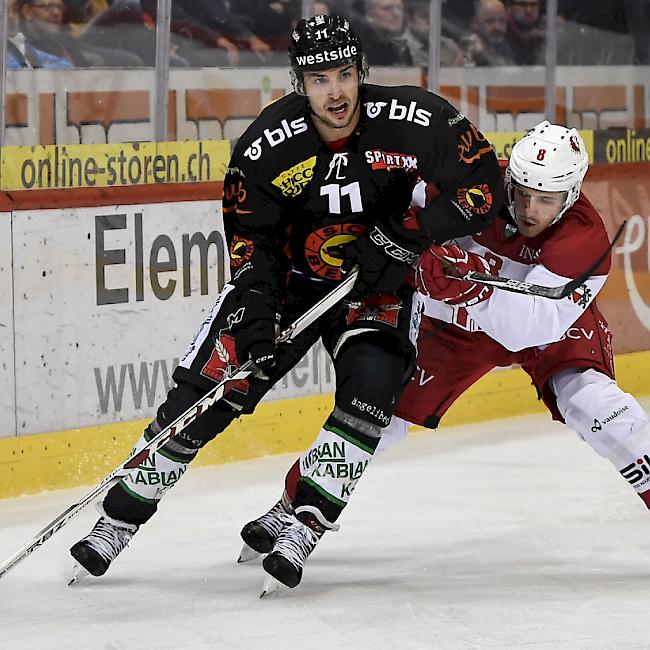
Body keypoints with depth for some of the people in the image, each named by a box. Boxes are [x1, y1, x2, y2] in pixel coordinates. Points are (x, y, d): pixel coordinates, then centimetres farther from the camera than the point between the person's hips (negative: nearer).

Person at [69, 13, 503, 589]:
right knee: (206, 390, -7)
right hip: (288, 277, 0)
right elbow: (249, 233, -10)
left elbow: (483, 184, -17)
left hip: (375, 285, 0)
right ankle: (121, 517, 5)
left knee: (372, 385, -26)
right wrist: (254, 310, -24)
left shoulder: (415, 121, -23)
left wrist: (404, 240, -23)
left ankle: (305, 526, -18)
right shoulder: (269, 143, -20)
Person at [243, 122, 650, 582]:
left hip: (553, 325, -2)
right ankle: (292, 506, 10)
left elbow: (534, 327, -43)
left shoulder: (586, 239, -33)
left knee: (587, 397, -28)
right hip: (461, 319, 2)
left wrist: (478, 291, -55)